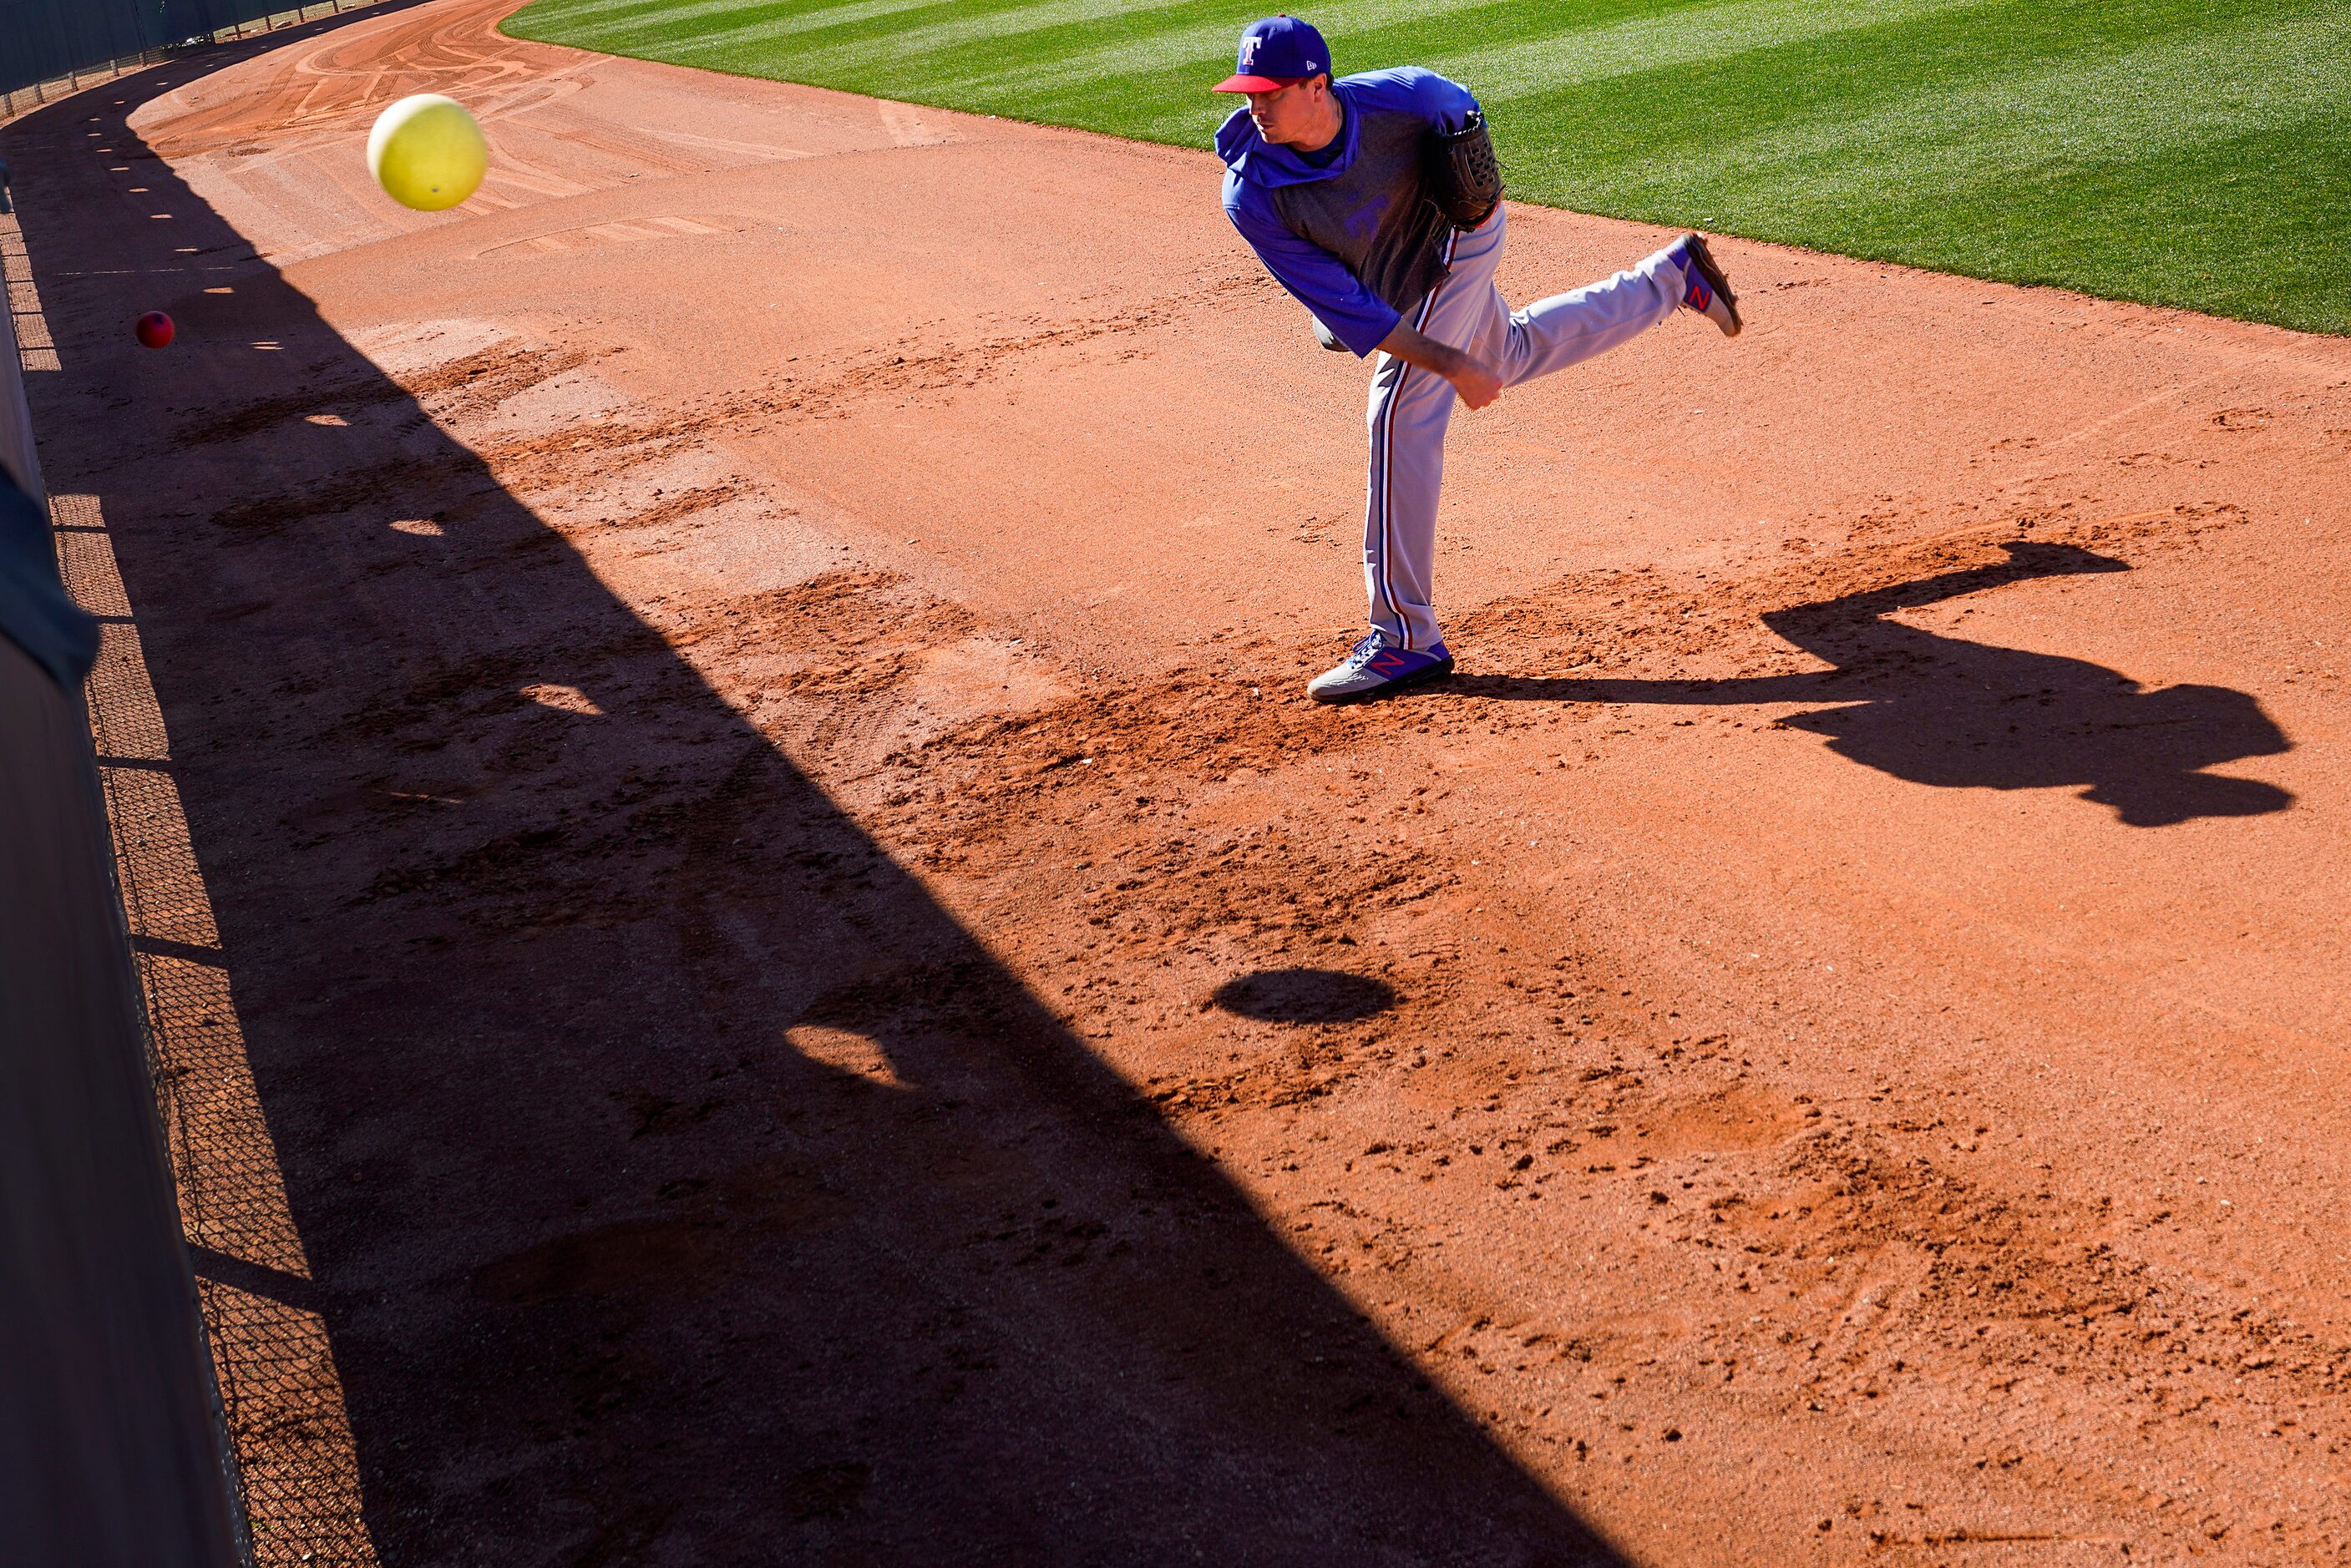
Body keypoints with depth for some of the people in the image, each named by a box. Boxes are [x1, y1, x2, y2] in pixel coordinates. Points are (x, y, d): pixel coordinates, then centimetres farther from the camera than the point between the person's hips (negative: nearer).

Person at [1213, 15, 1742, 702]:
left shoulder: (1395, 98, -31)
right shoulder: (1251, 197, -28)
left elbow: (1463, 110, -3)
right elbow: (1347, 310, -28)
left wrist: (1480, 182, -18)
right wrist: (1453, 366, -31)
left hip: (1453, 235, -5)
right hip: (1398, 275, 5)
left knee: (1400, 416, -17)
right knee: (1512, 353, 27)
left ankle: (1405, 637, -15)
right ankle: (1673, 278, 46)